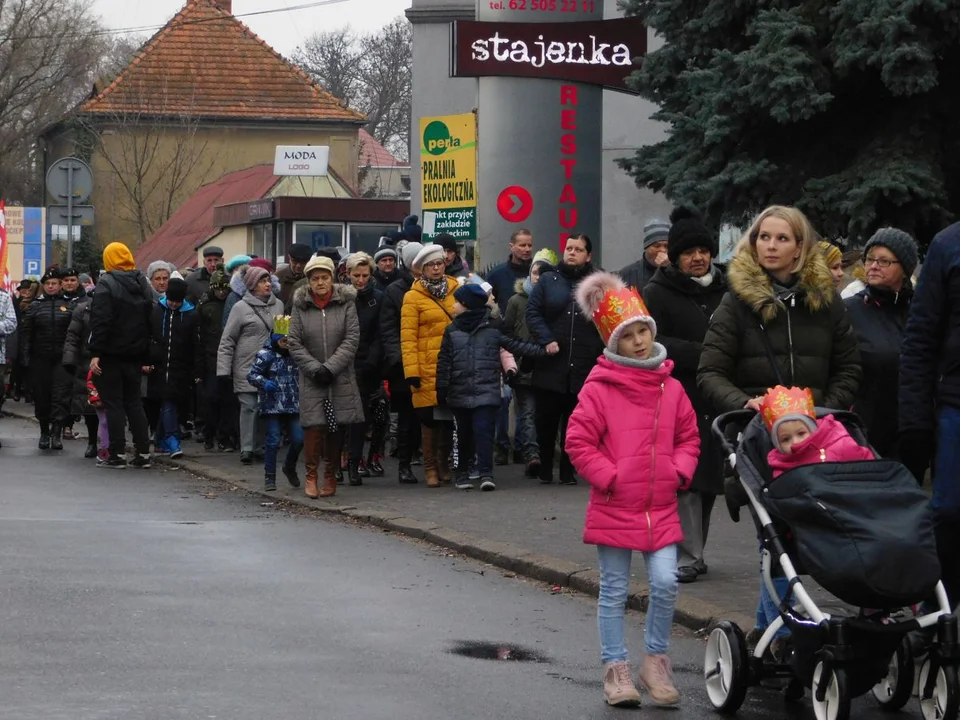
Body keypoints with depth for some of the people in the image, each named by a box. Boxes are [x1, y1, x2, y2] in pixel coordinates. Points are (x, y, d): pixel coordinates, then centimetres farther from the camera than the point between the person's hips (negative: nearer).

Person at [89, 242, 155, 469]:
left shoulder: (106, 284, -11)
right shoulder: (143, 285, 10)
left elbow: (100, 321, -19)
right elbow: (149, 321, 11)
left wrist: (96, 352, -18)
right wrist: (145, 357, 13)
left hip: (111, 355, -6)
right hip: (134, 355, 6)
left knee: (113, 403, -2)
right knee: (134, 402, 12)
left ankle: (117, 455, -4)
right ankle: (142, 453, 9)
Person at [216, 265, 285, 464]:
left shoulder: (278, 305, 11)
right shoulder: (241, 308, -1)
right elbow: (227, 341, -1)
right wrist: (224, 370, -6)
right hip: (247, 369, -4)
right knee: (249, 407, -8)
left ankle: (259, 447, 13)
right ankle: (247, 449, -4)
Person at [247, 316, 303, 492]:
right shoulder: (266, 356, -5)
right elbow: (251, 374, -6)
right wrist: (264, 383, -22)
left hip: (294, 406, 4)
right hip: (272, 406, -4)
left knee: (298, 439, -1)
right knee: (273, 440, -5)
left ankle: (289, 467, 26)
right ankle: (269, 477, 4)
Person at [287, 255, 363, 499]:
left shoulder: (346, 302, 2)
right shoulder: (300, 305, 4)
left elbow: (352, 339, -4)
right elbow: (295, 343, 1)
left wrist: (330, 367, -11)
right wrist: (315, 368, -10)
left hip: (341, 378, 0)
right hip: (311, 379, 0)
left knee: (336, 428, 3)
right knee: (314, 425, -11)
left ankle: (331, 476, 15)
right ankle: (311, 476, -1)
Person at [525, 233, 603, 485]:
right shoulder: (548, 280, 8)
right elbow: (532, 312, 3)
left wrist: (601, 348, -10)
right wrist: (546, 340, -9)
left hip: (584, 367, -1)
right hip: (551, 365, 1)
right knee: (546, 419, 4)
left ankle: (568, 471, 14)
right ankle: (545, 469, 17)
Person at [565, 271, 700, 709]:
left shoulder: (670, 388, 5)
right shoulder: (599, 389, -7)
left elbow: (688, 437, 15)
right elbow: (578, 441, -8)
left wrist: (679, 472, 0)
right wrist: (608, 478, -11)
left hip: (661, 506, 3)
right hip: (614, 506, -3)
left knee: (665, 583, -6)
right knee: (614, 591, 6)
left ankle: (656, 662, 10)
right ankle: (615, 668, 15)